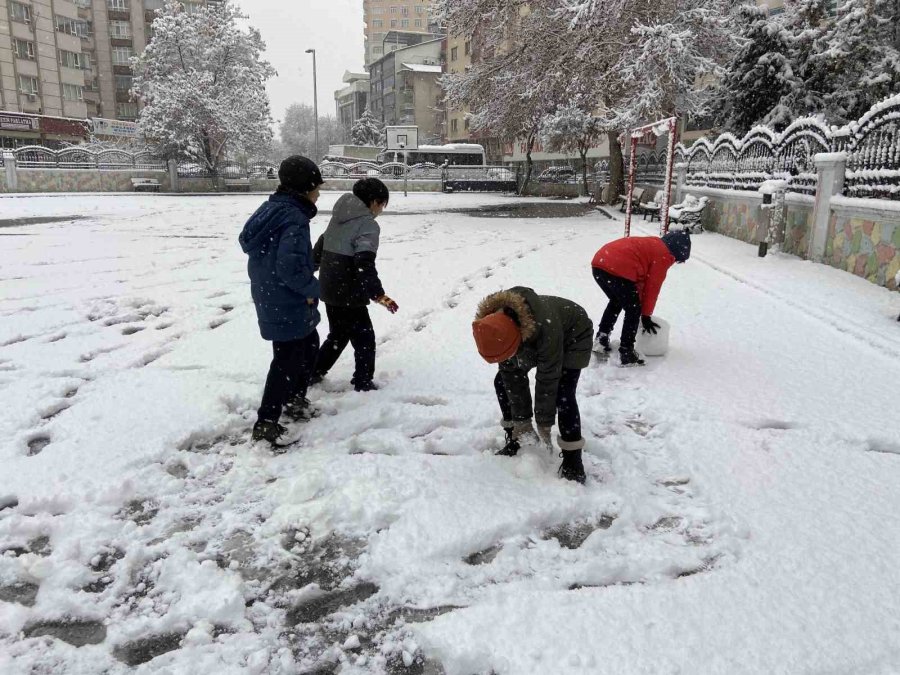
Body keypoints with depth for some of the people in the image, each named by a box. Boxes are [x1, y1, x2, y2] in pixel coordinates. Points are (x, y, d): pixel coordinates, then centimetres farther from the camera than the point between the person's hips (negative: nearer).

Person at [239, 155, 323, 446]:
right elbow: (290, 265, -32)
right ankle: (266, 423, 10)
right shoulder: (293, 218, -23)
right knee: (288, 359, 1)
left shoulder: (270, 209, 6)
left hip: (270, 298, 10)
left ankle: (294, 399, 38)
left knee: (309, 345, 24)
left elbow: (247, 241, 15)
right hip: (287, 305, -10)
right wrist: (311, 288, -15)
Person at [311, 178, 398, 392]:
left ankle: (314, 372, 30)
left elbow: (319, 247, 20)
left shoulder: (339, 218, 11)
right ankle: (363, 383, 13)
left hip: (329, 290, 8)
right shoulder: (368, 224, -15)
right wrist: (378, 294, -29)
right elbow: (364, 264, -26)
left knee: (338, 334, 24)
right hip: (349, 294, -8)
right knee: (364, 338, 7)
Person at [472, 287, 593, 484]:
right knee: (503, 381, -2)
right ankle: (514, 441, 13)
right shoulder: (497, 329, -28)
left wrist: (544, 425, -24)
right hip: (533, 343, 6)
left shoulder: (545, 327, -46)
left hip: (573, 335, -6)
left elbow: (547, 380, -35)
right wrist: (521, 419, -16)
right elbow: (512, 374, -18)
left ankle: (572, 459, -9)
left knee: (563, 395, -23)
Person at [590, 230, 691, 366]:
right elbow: (652, 286, 6)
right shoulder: (664, 256, 5)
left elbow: (640, 280, 33)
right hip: (617, 270, -9)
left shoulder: (653, 245, 31)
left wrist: (643, 310, 37)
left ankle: (601, 339, 29)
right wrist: (646, 315, 16)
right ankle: (625, 353, 7)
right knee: (634, 310, 7)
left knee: (616, 301, 29)